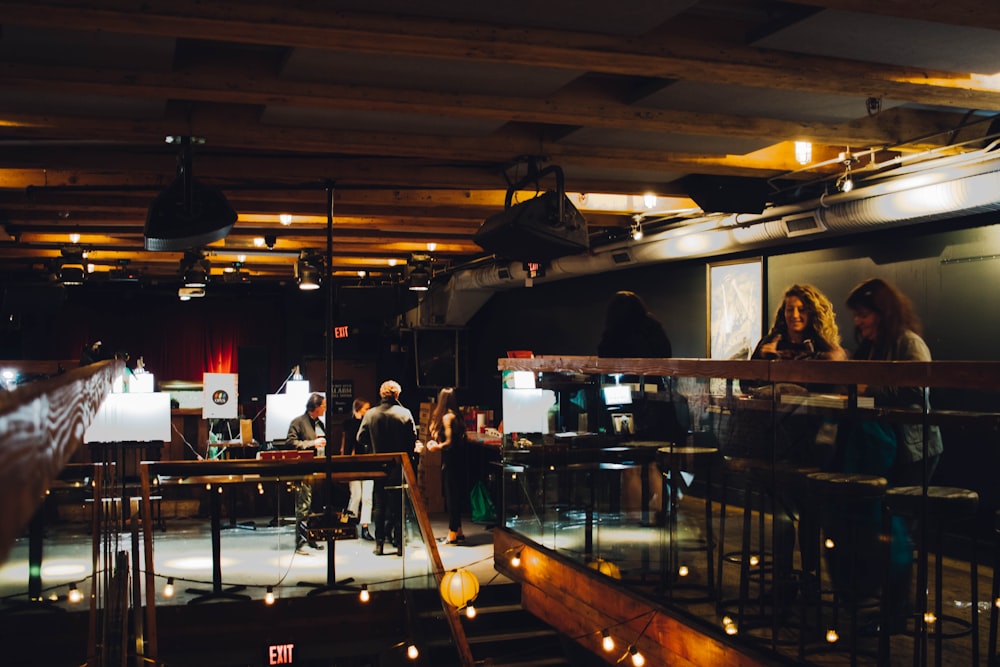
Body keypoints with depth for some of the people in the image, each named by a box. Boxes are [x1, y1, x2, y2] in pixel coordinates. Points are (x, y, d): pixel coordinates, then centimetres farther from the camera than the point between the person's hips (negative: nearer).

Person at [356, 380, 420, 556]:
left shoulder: (370, 414, -4)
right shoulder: (405, 414, -8)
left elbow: (360, 438, 1)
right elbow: (412, 440, -7)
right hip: (399, 468, -1)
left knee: (379, 505, 11)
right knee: (399, 506, 7)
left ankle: (379, 544, 11)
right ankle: (399, 542, 8)